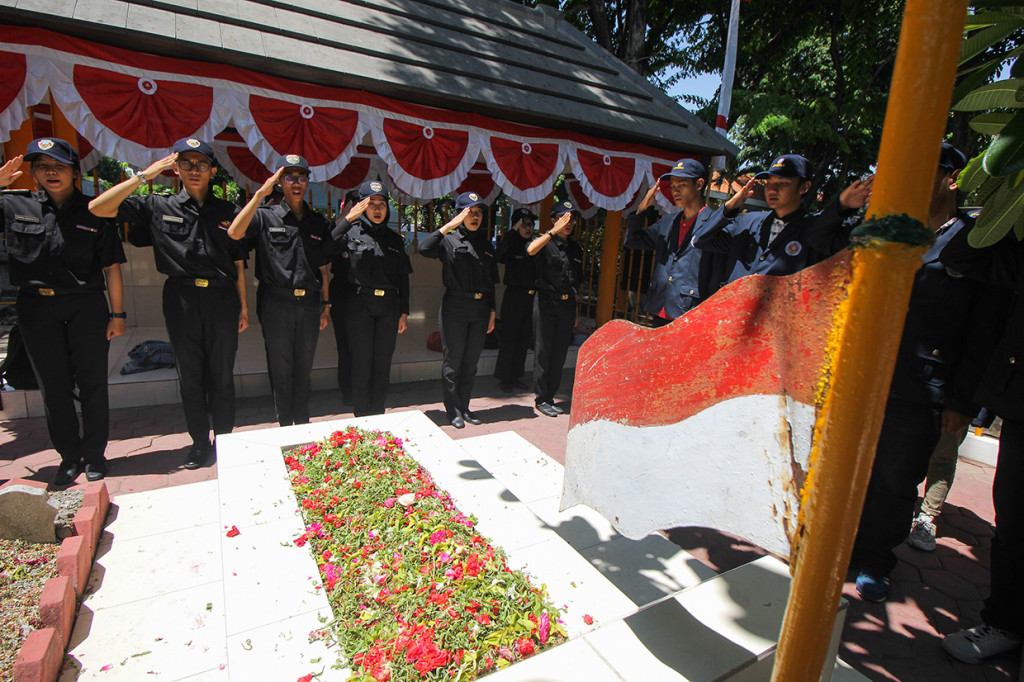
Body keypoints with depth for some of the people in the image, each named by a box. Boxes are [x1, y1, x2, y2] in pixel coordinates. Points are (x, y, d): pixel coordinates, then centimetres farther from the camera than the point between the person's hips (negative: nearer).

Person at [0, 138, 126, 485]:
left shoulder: (95, 213, 2)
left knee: (92, 384, 2)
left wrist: (117, 314, -3)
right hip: (36, 309, 2)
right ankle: (69, 456, 21)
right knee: (53, 387, 8)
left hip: (86, 307, -2)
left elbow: (111, 267, 1)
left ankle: (94, 455, 16)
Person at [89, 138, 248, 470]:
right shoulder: (158, 206, 5)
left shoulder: (228, 211, 7)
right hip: (181, 299, 0)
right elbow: (98, 207, -3)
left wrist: (243, 306, 5)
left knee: (222, 375, 6)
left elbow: (238, 263, 8)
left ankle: (224, 440, 20)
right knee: (190, 375, 8)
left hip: (222, 297, 0)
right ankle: (200, 442, 22)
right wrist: (143, 176, -5)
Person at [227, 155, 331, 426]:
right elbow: (234, 233, -18)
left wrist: (326, 304, 10)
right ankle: (285, 426, 18)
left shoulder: (318, 222, 12)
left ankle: (303, 425, 24)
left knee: (303, 369, 11)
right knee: (280, 369, 4)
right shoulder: (266, 216, 2)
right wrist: (260, 194, -17)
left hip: (309, 304, 3)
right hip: (277, 304, -3)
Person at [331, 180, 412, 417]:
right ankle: (361, 417, 13)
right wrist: (347, 219, -19)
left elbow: (403, 278, 14)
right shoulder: (352, 232, 3)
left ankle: (378, 417, 20)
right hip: (359, 304, -3)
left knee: (383, 364, 7)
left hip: (389, 307, 3)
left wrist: (404, 312, 10)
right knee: (362, 363, 1)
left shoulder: (395, 239, 14)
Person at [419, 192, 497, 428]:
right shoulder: (450, 241, -1)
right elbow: (424, 248, -22)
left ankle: (465, 407, 24)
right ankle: (453, 411, 16)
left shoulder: (486, 244, 13)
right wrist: (448, 226, -20)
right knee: (453, 362, 2)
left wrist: (492, 312, 12)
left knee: (471, 362, 11)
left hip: (480, 309, 5)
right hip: (455, 308, -4)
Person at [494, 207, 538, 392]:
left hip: (531, 299, 5)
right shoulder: (511, 246, -5)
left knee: (524, 339, 11)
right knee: (509, 339, 1)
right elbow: (498, 256, -29)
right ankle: (505, 378, 14)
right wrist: (513, 231, -26)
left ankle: (516, 376, 24)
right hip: (514, 298, -5)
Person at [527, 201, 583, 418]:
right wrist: (554, 231, -29)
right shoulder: (546, 243, -3)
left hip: (567, 305, 6)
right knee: (543, 352, 0)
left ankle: (550, 398, 20)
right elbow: (531, 250, -28)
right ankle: (541, 399, 11)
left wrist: (575, 312, 17)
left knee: (560, 354, 9)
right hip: (546, 303, -6)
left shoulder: (576, 249, 15)